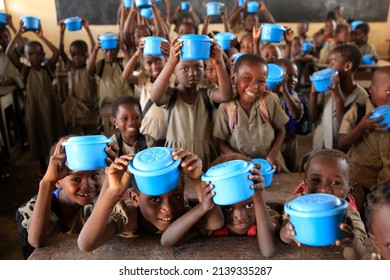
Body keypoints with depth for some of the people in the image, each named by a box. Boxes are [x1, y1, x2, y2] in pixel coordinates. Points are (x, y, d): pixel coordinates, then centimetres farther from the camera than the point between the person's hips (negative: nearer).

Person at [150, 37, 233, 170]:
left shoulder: (207, 94, 0)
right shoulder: (170, 95, -3)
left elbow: (226, 95, -22)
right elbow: (155, 97, -26)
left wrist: (219, 63, -36)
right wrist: (171, 62, -39)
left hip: (206, 156, 1)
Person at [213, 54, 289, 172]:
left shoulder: (269, 100, -9)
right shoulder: (226, 107, -12)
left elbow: (280, 130, 3)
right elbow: (220, 141, -4)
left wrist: (273, 154, -10)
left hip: (270, 163, 3)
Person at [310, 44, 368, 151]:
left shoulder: (360, 95, -14)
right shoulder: (327, 87, -2)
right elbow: (313, 118, -1)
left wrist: (337, 97, -27)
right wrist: (313, 93, -12)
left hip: (340, 151, -4)